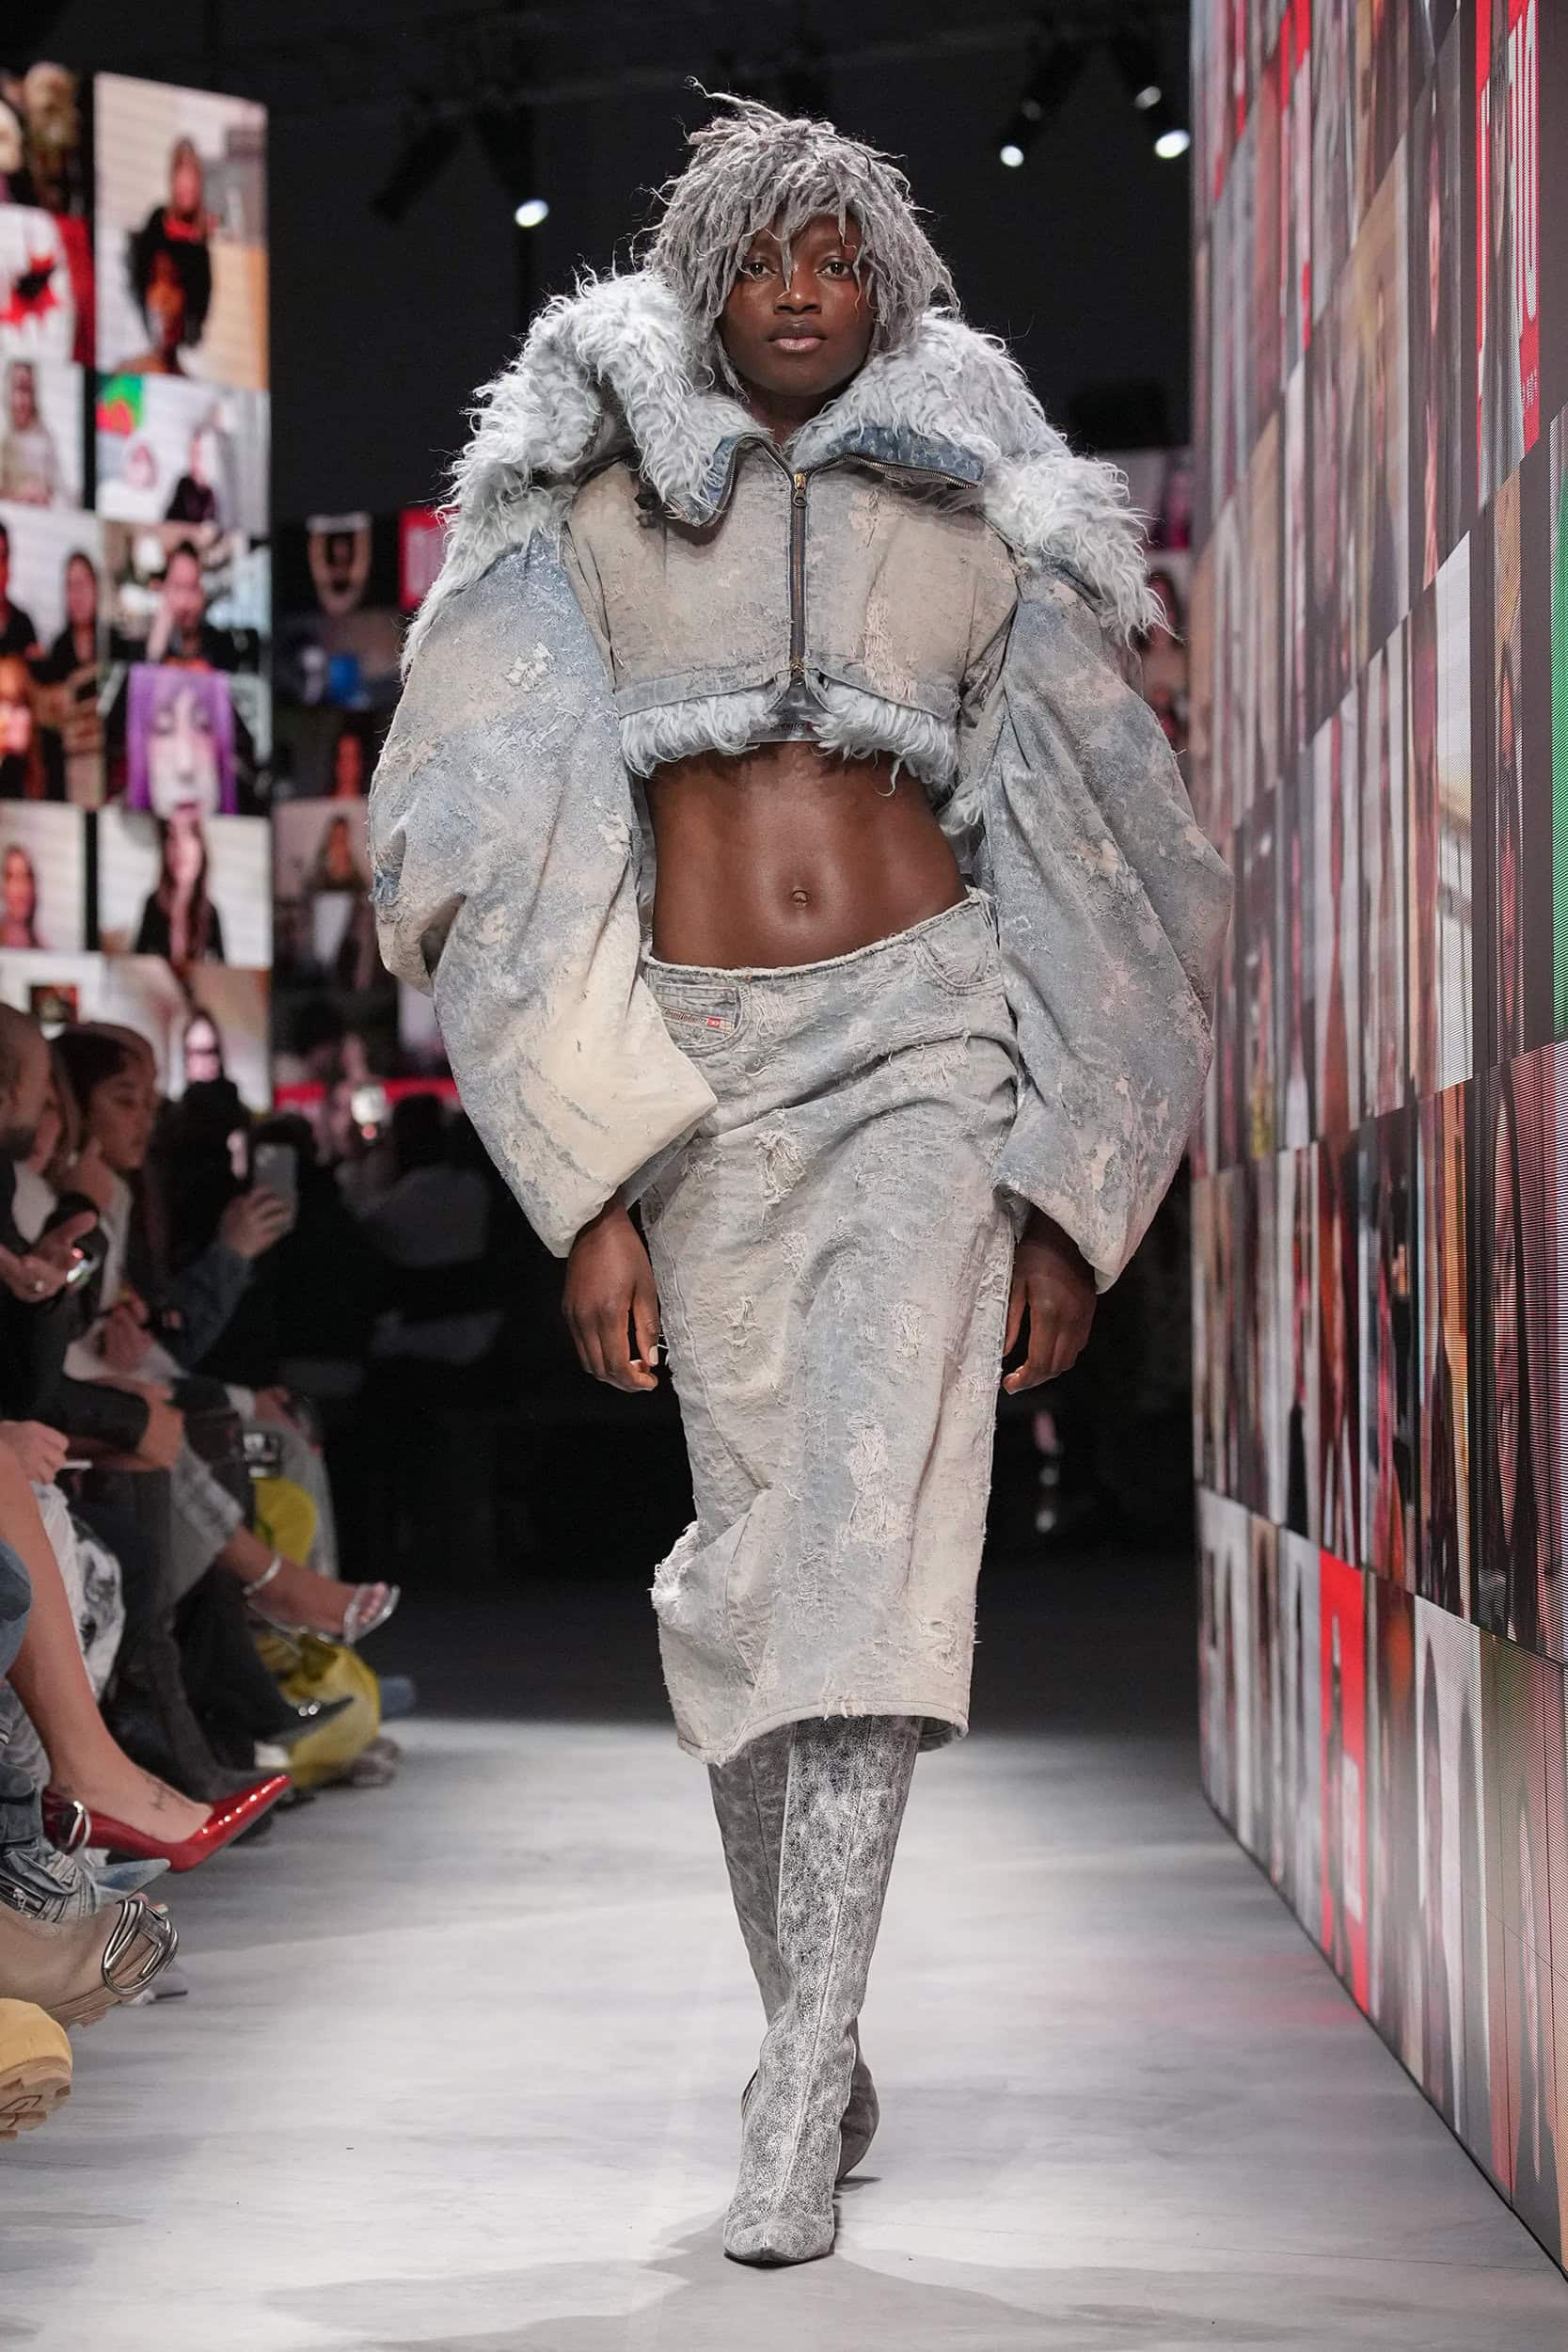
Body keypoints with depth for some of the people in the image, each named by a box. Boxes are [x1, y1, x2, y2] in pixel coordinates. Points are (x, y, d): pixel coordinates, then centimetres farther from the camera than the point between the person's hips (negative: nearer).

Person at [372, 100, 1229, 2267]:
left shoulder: (978, 532, 9)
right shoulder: (602, 513, 8)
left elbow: (1088, 871, 12)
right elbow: (514, 853, 4)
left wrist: (1070, 1206, 7)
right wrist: (591, 1194, -4)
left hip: (922, 1045, -1)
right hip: (705, 1070, 1)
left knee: (874, 1519, -16)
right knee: (755, 1555, 3)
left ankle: (798, 2093, -18)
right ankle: (819, 2041, 19)